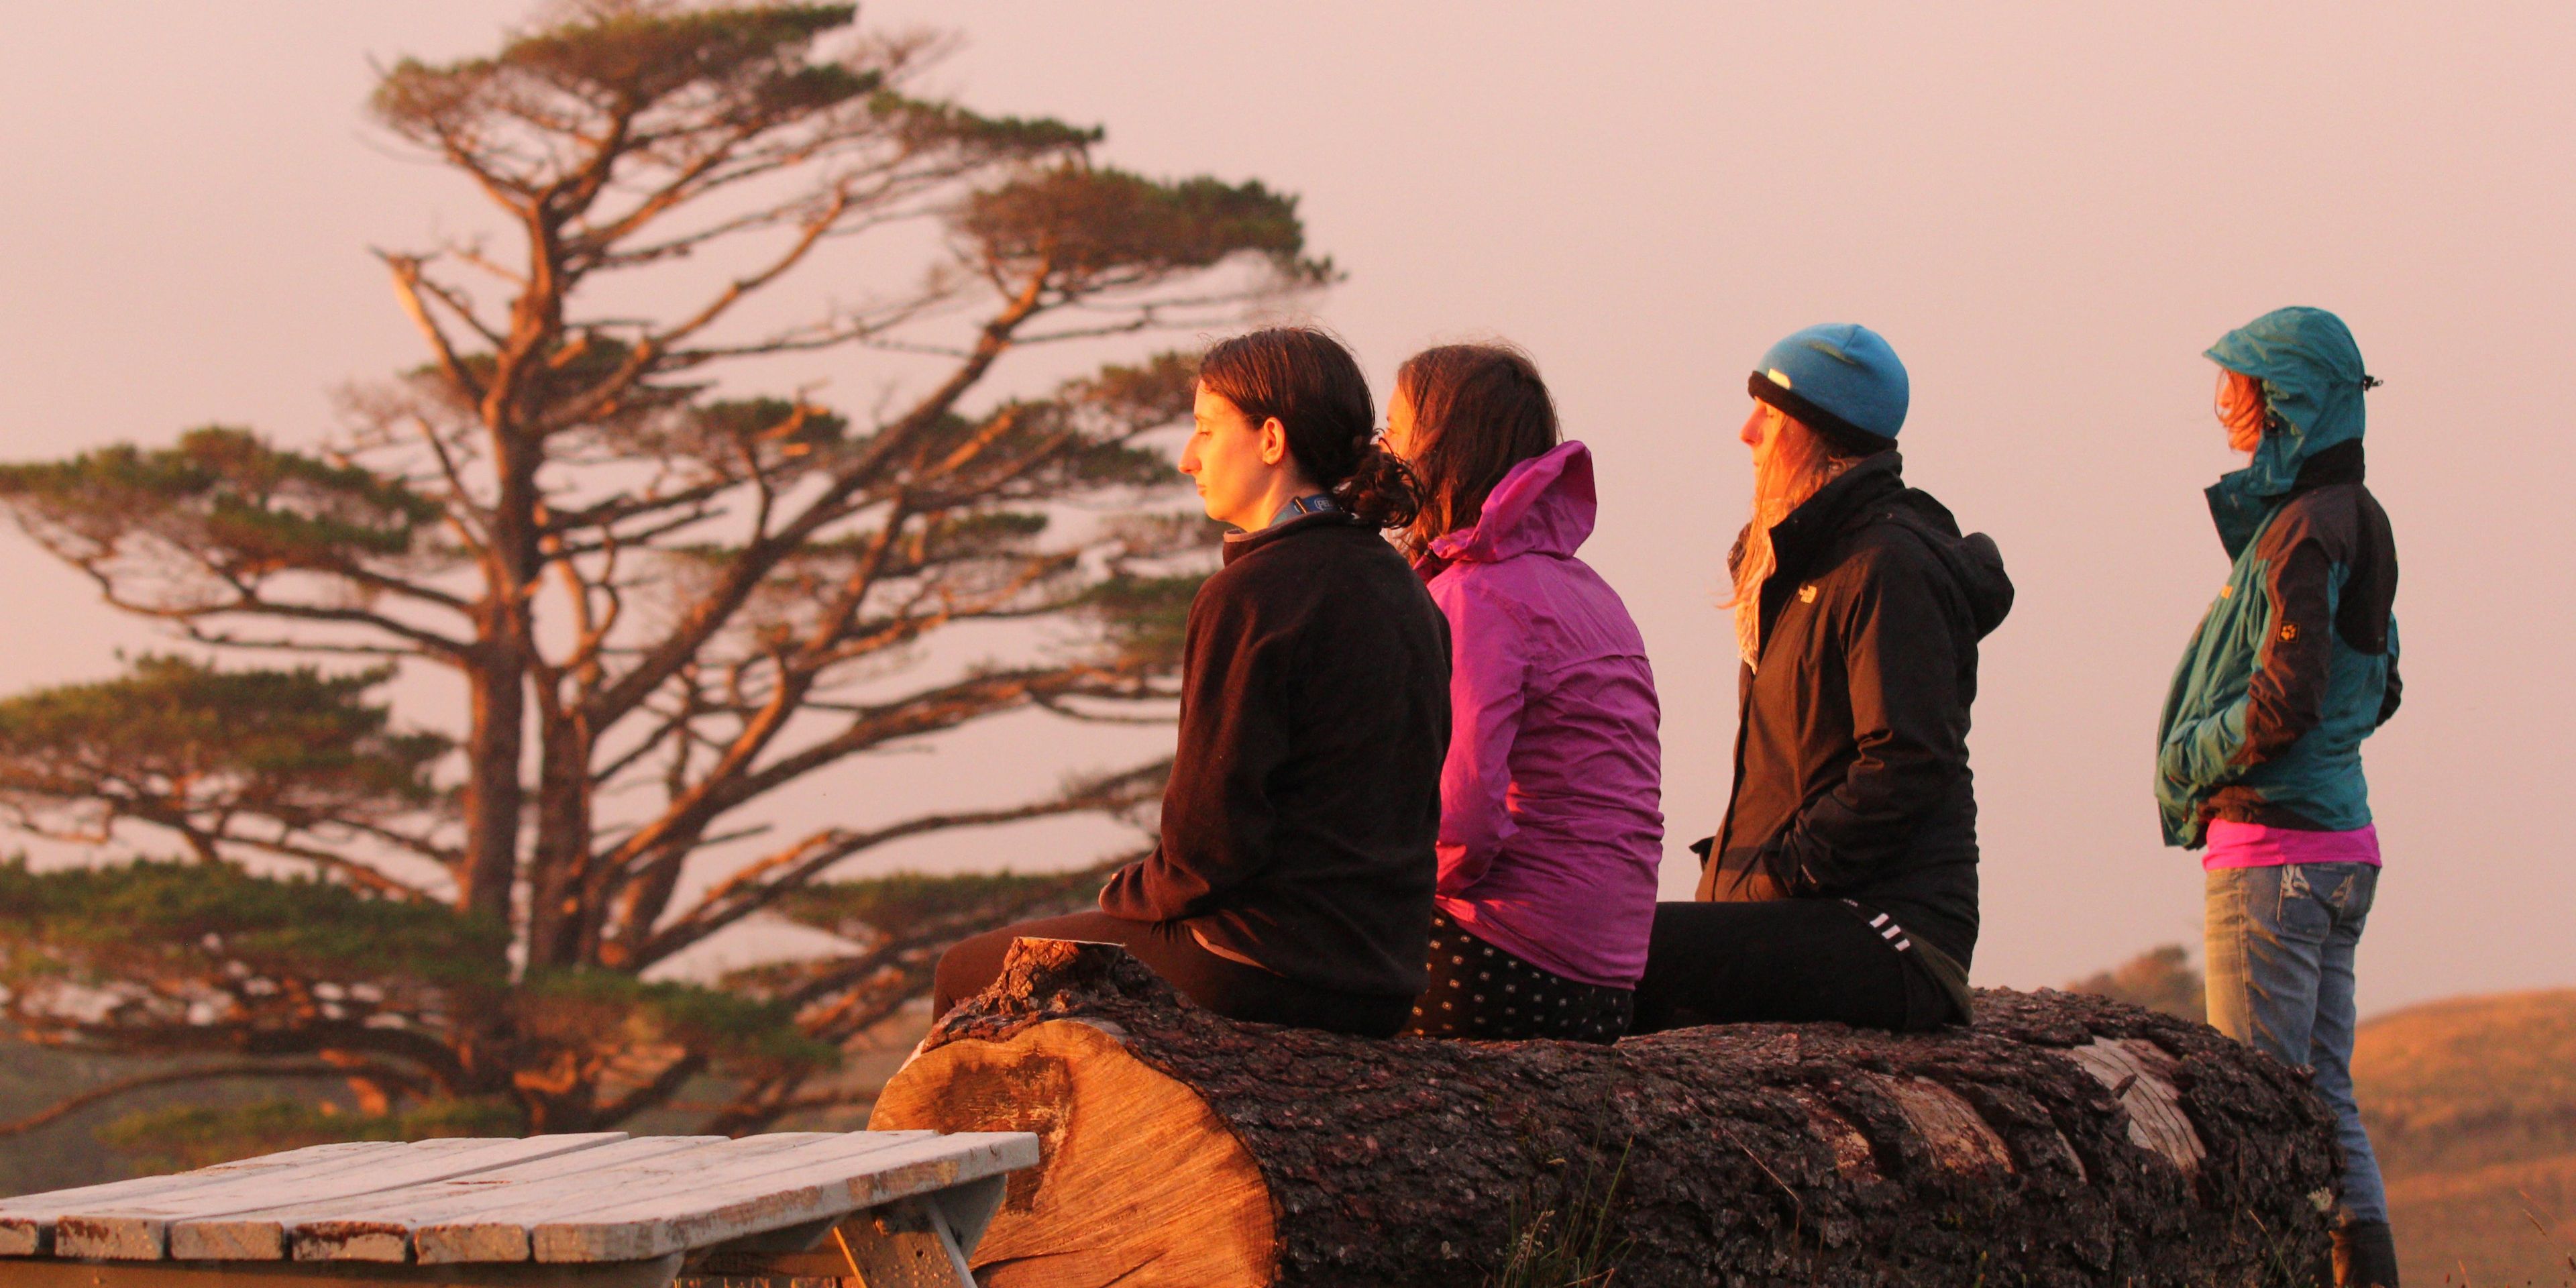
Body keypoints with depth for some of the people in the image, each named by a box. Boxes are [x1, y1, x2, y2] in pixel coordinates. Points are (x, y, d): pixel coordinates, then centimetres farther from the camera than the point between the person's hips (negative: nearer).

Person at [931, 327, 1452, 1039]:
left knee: (967, 976, 13)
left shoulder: (1249, 597, -17)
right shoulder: (1404, 591, 9)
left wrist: (1132, 894, 2)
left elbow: (1212, 840, -20)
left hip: (1266, 975, -9)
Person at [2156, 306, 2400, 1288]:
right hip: (2341, 840, 9)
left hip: (2273, 847, -9)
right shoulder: (2354, 522, 13)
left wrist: (2188, 761, -7)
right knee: (2323, 1095, 12)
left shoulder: (2303, 532, -16)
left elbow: (2286, 702, -22)